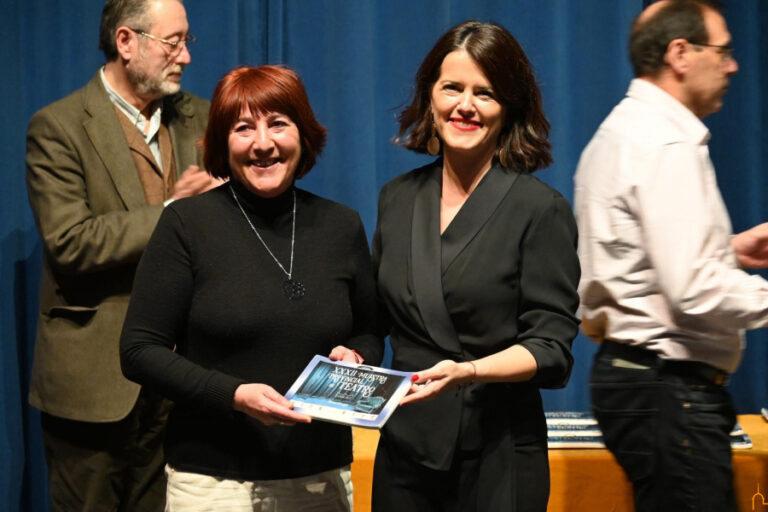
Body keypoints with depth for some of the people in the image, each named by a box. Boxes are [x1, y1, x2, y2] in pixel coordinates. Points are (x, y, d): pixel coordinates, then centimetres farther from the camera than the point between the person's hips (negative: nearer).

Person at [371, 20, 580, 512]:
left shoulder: (542, 209, -7)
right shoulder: (398, 198, 8)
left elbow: (550, 347, -10)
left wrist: (467, 372, -25)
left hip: (497, 456, -4)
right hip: (404, 446, 4)